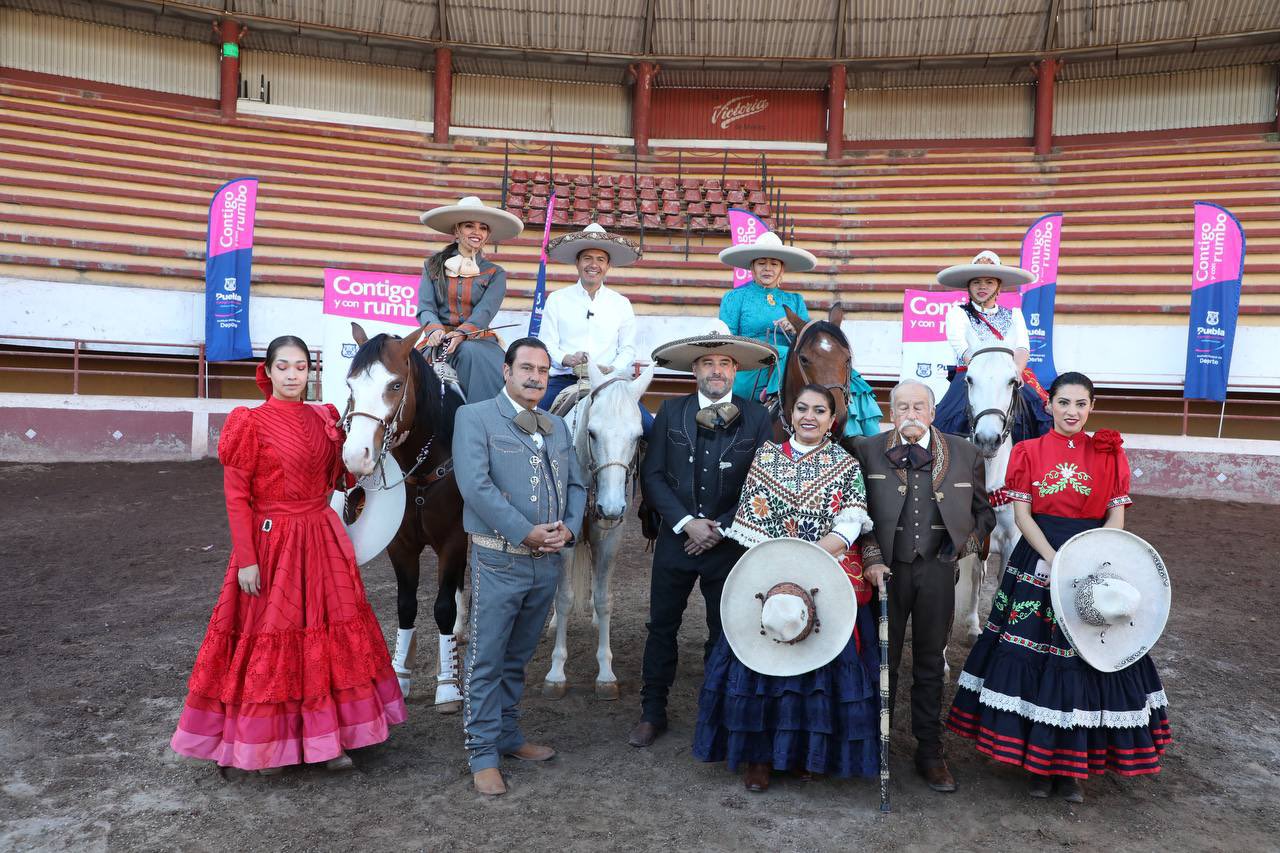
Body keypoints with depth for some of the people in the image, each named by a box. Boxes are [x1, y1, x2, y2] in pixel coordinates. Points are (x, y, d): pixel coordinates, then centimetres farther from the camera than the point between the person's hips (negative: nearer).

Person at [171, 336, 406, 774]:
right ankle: (264, 741, 23)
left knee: (330, 636, 10)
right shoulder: (251, 423, -9)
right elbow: (236, 496, -11)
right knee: (270, 640, 5)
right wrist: (245, 560, -15)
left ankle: (327, 736, 25)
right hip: (272, 543, -5)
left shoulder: (324, 418, 7)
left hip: (323, 538, 6)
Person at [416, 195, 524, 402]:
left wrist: (461, 333, -24)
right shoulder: (433, 265, 17)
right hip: (439, 337, 1)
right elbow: (425, 307, 5)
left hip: (477, 339, -1)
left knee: (470, 352, -36)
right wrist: (435, 330, -19)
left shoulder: (495, 274, 12)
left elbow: (485, 311, -4)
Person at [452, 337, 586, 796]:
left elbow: (576, 486, 14)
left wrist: (568, 527, -6)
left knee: (517, 658, 17)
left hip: (548, 562, 6)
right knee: (486, 661, 2)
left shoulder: (558, 427, 16)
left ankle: (507, 735, 31)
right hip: (499, 560, -6)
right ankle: (483, 754, 13)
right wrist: (526, 532, -19)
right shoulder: (474, 417, -4)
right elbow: (475, 485, -16)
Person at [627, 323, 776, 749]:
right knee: (662, 626, 10)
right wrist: (686, 522, -13)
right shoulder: (671, 412, 2)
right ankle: (652, 713, 25)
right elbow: (652, 476, -2)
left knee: (725, 632, 10)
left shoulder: (756, 417, -1)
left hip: (730, 543, -1)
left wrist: (722, 528, -11)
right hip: (675, 538, 1)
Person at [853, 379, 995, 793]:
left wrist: (966, 544, 1)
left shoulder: (964, 453, 4)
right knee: (882, 661, 8)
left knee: (930, 664, 11)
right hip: (887, 568, -1)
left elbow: (984, 510, 14)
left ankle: (929, 752, 23)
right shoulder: (867, 450, -1)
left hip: (937, 570, 1)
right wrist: (871, 558, -10)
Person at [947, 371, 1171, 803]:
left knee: (1088, 657, 3)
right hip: (1038, 560, 0)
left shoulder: (1109, 453, 3)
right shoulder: (1029, 452, 2)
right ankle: (1038, 760, 17)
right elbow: (1022, 514, -4)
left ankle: (1074, 763, 19)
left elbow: (1116, 516, 0)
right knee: (1031, 654, 1)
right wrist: (1055, 561, -16)